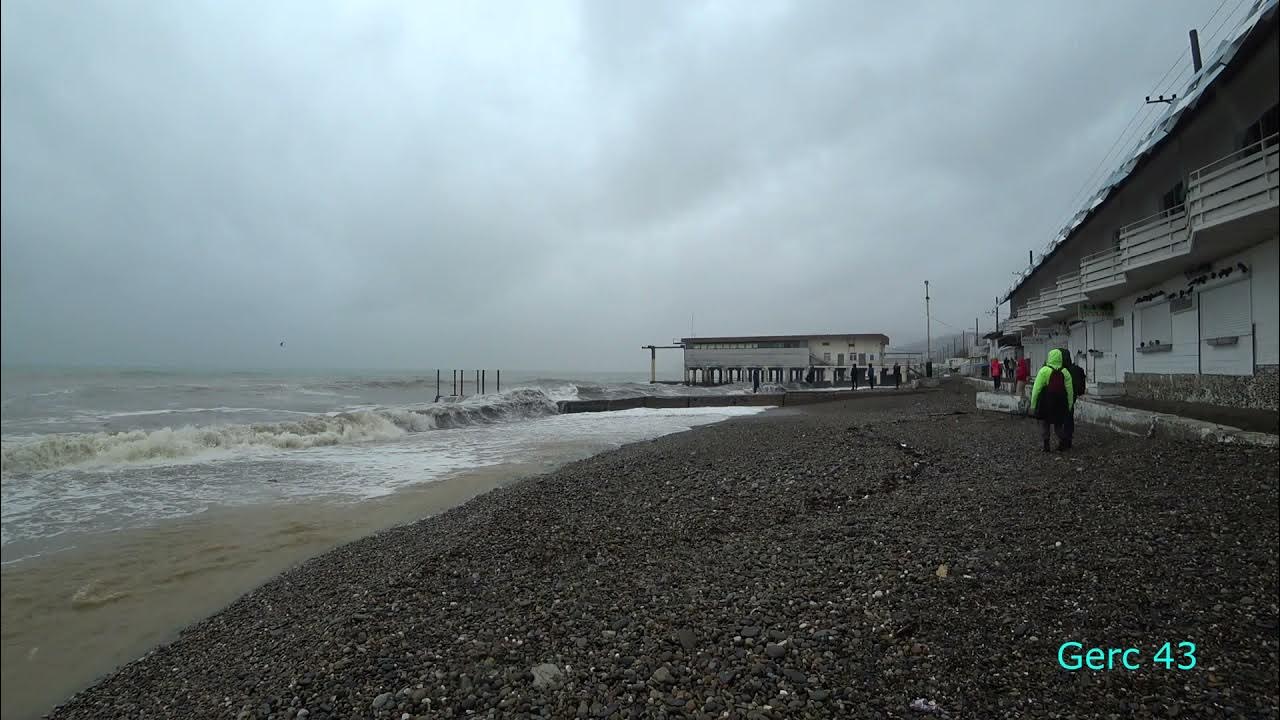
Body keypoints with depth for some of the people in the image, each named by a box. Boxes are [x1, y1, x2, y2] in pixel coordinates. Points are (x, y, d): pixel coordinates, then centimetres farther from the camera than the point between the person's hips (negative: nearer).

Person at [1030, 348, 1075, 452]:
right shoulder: (1065, 372, 1)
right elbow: (1070, 390, 3)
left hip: (1046, 403, -3)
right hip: (1060, 403, 3)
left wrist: (1033, 404, -5)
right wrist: (1070, 406, 11)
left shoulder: (1044, 370, -9)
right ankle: (1063, 442, 9)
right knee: (1058, 424, 17)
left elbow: (1036, 389, -10)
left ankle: (1046, 444, 6)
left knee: (1044, 423, 9)